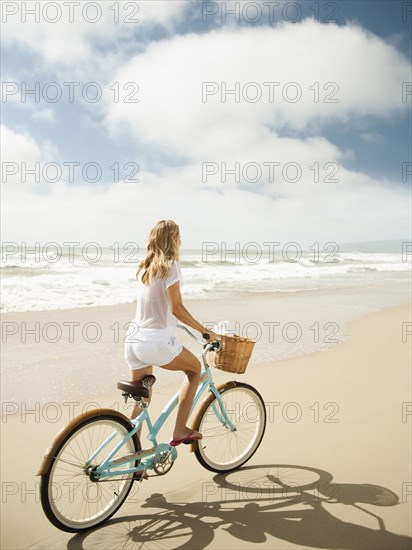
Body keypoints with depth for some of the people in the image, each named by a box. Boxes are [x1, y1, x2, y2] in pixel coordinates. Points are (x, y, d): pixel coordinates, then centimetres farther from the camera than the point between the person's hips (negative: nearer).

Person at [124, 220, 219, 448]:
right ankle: (179, 431, 16)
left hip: (133, 341, 7)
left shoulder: (144, 266, 12)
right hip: (157, 342, -7)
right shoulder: (170, 265, -11)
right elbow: (176, 308, -16)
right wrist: (205, 332, -8)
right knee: (195, 368, 18)